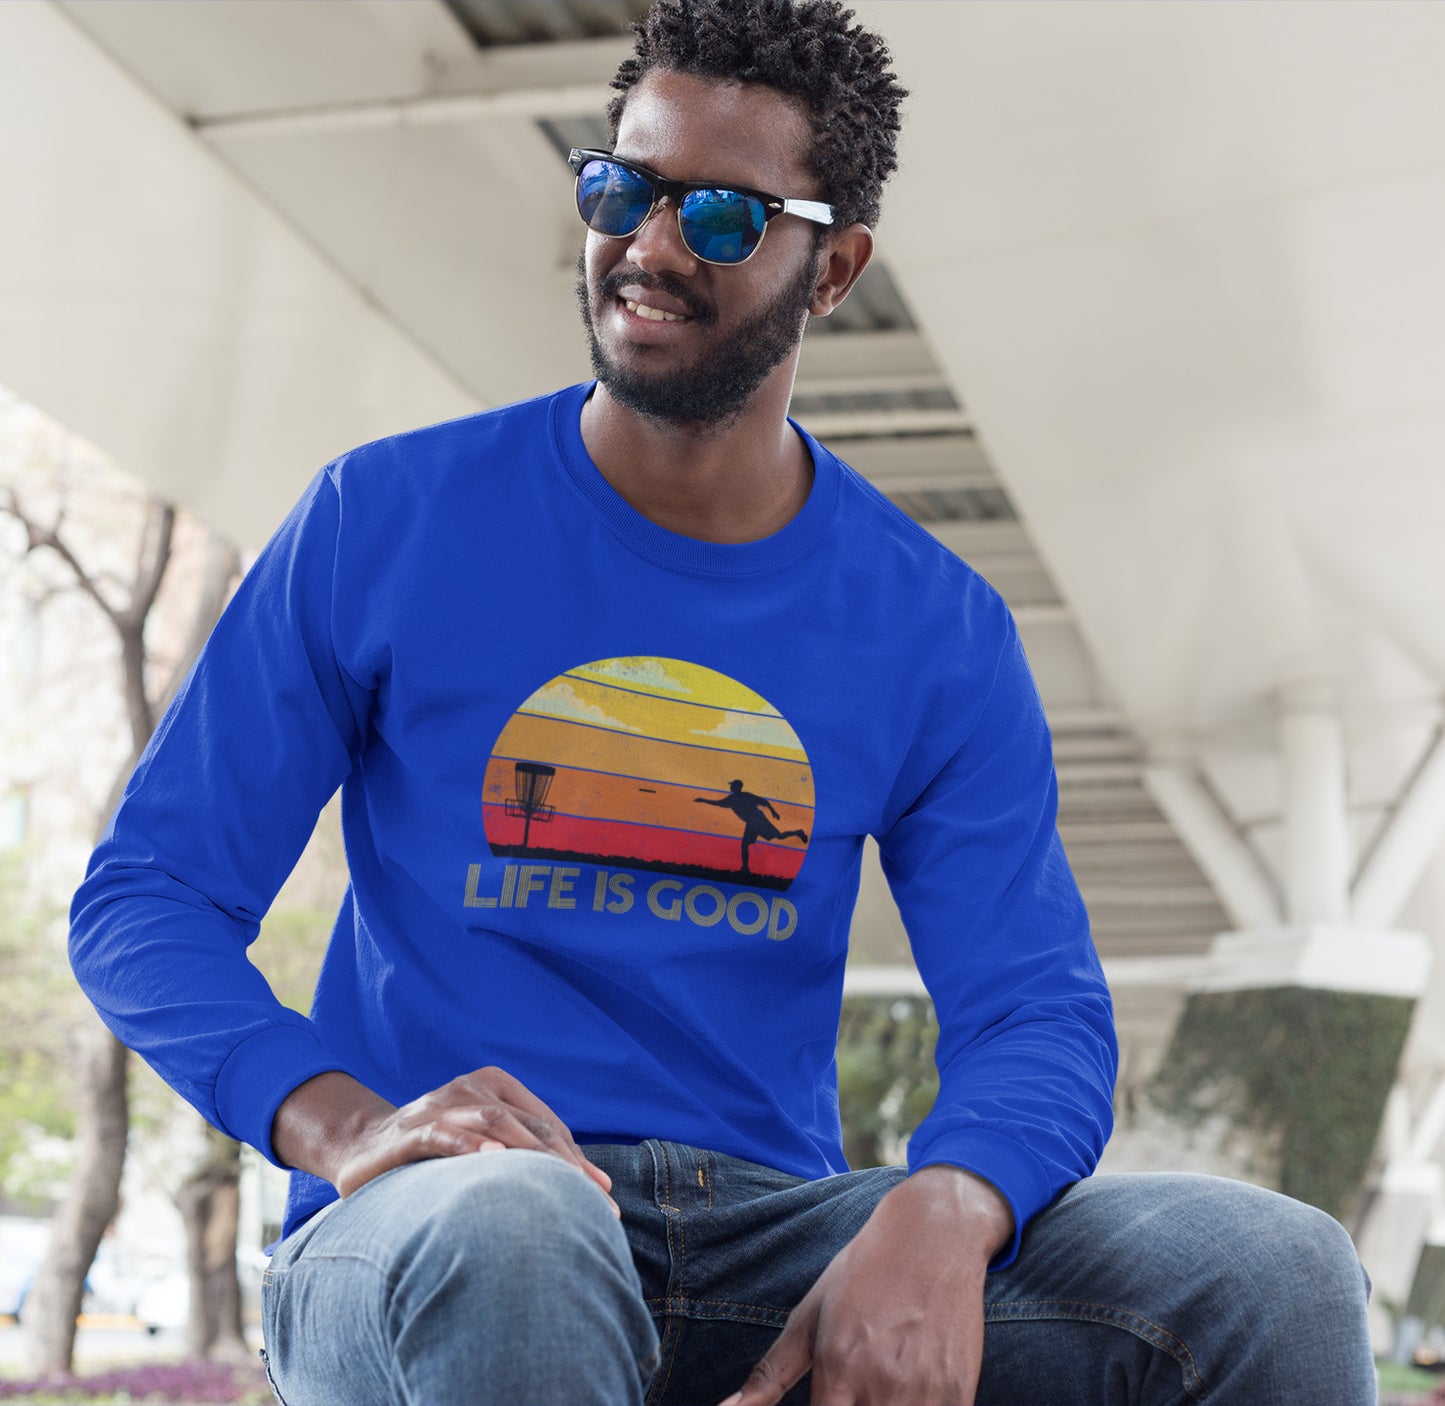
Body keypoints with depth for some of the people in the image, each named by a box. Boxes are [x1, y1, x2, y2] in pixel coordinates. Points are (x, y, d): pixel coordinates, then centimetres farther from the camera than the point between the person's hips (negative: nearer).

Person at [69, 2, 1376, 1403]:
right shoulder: (386, 522, 2)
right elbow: (143, 895, 1)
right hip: (415, 1244, -2)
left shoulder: (936, 630, 7)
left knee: (1274, 1272, -21)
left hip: (772, 1230, 2)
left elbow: (1034, 1012, 0)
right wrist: (344, 1125, -19)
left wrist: (941, 1212, -25)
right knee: (507, 1229, -41)